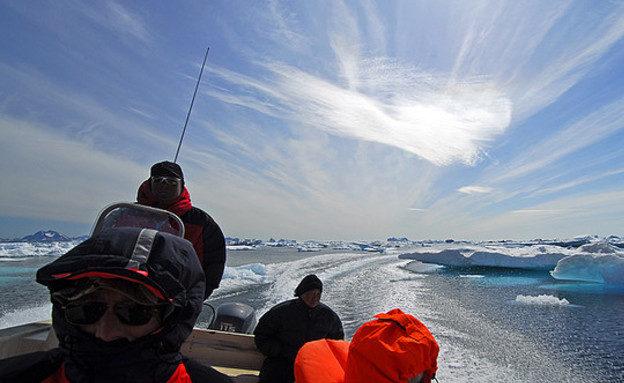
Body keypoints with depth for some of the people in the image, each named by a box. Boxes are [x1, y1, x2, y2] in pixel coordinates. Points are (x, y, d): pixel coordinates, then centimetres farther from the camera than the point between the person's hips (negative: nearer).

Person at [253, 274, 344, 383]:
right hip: (282, 361, -2)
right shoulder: (282, 311, -6)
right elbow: (261, 336, 4)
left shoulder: (329, 316, 2)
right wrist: (280, 351, -7)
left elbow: (337, 340, 18)